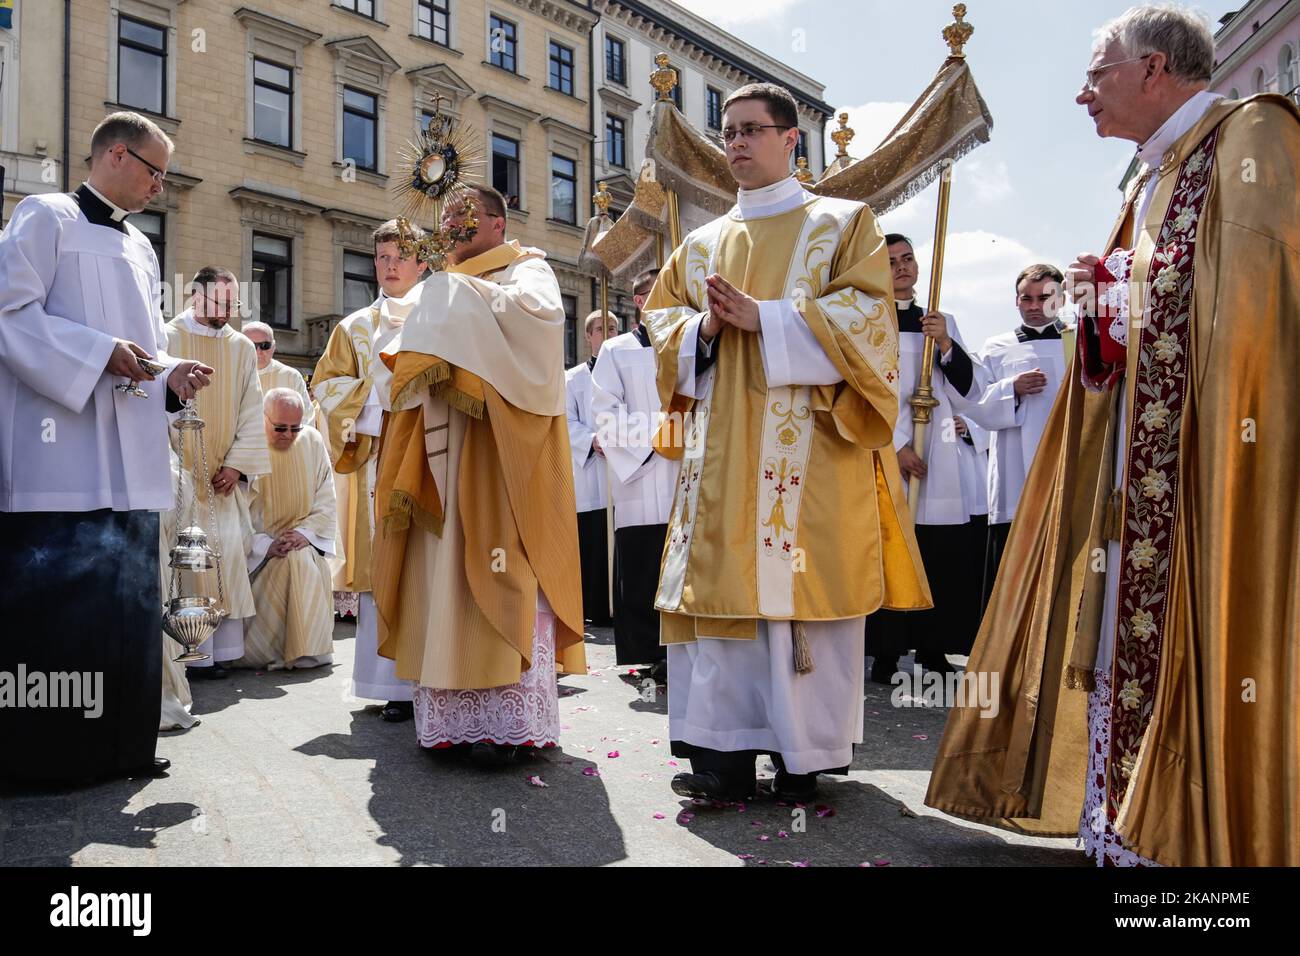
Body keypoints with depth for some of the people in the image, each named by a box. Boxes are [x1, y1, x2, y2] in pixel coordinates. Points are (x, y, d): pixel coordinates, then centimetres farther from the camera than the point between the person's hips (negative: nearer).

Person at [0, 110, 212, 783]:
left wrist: (171, 375, 3)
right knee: (55, 598, -6)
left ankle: (120, 743, 17)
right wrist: (100, 352, -18)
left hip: (128, 459, 8)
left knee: (126, 596, 8)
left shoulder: (140, 248, 21)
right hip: (62, 458, -7)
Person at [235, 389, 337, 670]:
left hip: (304, 543, 3)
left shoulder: (312, 441, 2)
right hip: (257, 548, -3)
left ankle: (307, 652, -15)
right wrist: (266, 546, -20)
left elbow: (325, 500, 4)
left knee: (305, 562, -27)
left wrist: (306, 532, -12)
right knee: (296, 563, -28)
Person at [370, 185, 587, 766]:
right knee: (448, 570, 1)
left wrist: (461, 296, -8)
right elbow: (400, 362, 23)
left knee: (499, 567, -13)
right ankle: (456, 714, 4)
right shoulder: (441, 289, 27)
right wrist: (404, 365, 0)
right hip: (443, 455, 6)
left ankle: (509, 720, -12)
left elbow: (539, 310, -16)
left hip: (501, 446, -6)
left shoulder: (526, 267, 8)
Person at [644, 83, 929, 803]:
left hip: (807, 444, -4)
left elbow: (866, 313, -5)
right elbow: (660, 318, 19)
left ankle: (803, 753, 5)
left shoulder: (842, 224, 8)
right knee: (720, 579, 0)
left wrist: (763, 318, -14)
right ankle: (726, 750, 7)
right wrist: (703, 329, -4)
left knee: (801, 583, -6)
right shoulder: (701, 245, 20)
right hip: (721, 446, 4)